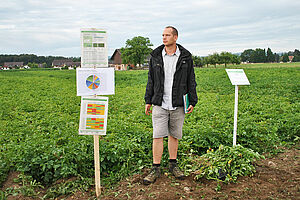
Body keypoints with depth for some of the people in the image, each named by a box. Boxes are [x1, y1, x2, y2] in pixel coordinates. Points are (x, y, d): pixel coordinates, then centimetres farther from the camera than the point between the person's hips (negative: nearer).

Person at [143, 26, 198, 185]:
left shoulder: (186, 57, 3)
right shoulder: (156, 56, 6)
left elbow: (191, 81, 6)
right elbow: (151, 80, 10)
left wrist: (192, 102, 0)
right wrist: (148, 101, 7)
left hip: (178, 105, 0)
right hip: (160, 104, 0)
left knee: (174, 135, 10)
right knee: (158, 136, -3)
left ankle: (173, 164, 25)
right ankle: (156, 169, 7)